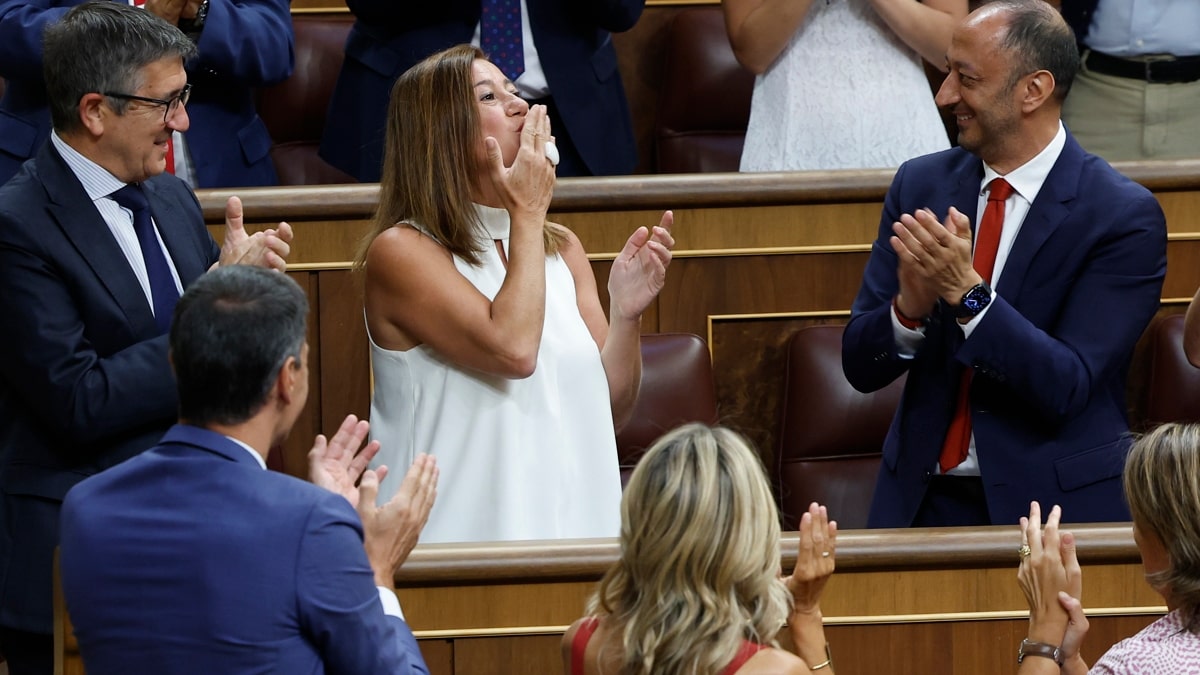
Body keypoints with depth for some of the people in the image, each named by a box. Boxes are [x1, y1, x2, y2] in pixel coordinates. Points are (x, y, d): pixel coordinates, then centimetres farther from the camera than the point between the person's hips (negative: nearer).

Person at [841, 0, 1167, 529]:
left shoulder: (1124, 217, -7)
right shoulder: (921, 185, 7)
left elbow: (1068, 387, -14)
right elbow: (861, 366, 4)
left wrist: (966, 291, -24)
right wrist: (910, 307, -16)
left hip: (1056, 504, -3)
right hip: (924, 500, 3)